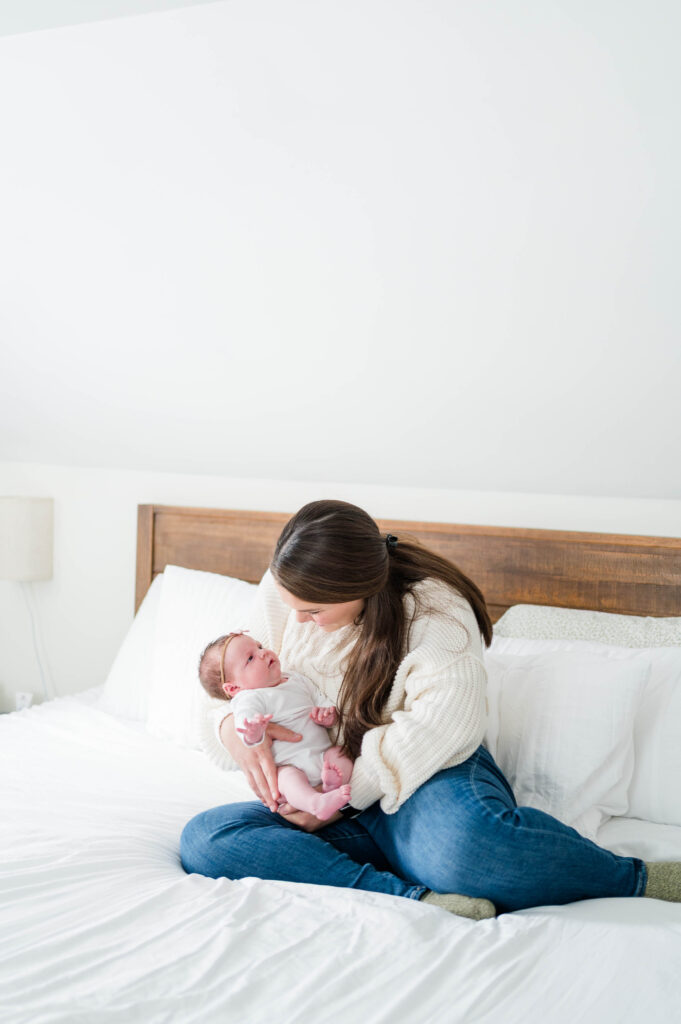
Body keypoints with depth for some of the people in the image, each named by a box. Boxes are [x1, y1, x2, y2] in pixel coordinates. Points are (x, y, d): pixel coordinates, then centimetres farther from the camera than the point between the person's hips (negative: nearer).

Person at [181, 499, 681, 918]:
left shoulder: (432, 606, -13)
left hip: (429, 776, -6)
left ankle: (637, 878, -19)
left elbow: (445, 717, -27)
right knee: (204, 837, -23)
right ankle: (416, 898, -34)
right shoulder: (279, 592, 2)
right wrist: (233, 725, -13)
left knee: (463, 838, -44)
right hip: (326, 805, 6)